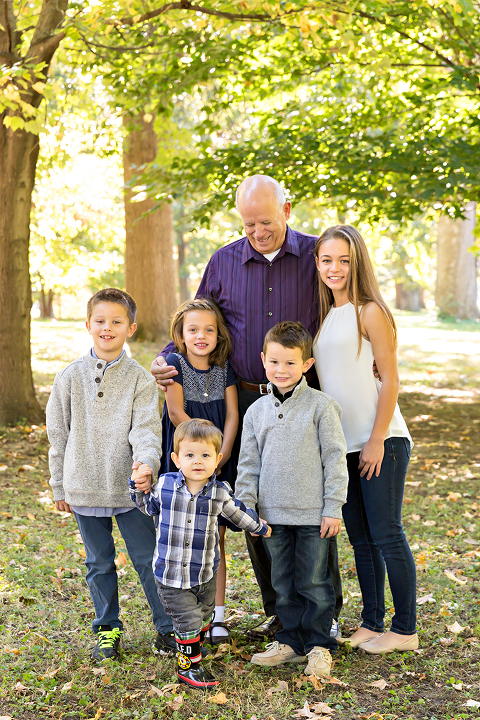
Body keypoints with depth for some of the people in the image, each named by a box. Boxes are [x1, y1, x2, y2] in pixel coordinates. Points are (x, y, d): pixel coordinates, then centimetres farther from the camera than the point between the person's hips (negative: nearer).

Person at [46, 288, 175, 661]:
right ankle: (108, 628, 28)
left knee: (148, 559, 4)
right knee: (99, 562, 13)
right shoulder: (71, 376, 1)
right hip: (84, 487, 2)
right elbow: (59, 433, 7)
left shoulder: (140, 379, -4)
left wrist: (146, 467, -31)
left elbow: (146, 431, -12)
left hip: (129, 486, -2)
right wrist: (59, 486, 9)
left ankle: (168, 627, 19)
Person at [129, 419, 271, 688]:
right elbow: (149, 508, 13)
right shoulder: (164, 485, -9)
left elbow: (237, 512, 15)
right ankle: (189, 664, 16)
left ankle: (194, 646, 44)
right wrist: (139, 486, -3)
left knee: (204, 616, 19)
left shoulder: (220, 492, -8)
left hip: (206, 574, 2)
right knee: (188, 619, -3)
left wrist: (259, 526, 29)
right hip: (171, 574, -2)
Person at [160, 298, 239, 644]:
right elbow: (176, 413, -9)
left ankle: (217, 615, 9)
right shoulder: (175, 363, -5)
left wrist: (222, 454, -13)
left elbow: (232, 415, 0)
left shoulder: (225, 368, 4)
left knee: (215, 539, 4)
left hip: (218, 463, 2)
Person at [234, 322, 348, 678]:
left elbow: (335, 458, -6)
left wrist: (333, 508, -9)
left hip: (313, 514, -4)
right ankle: (291, 641, 26)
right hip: (273, 513, 4)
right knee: (284, 583, 13)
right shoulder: (257, 411, 6)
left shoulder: (320, 406, -6)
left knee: (314, 583, 3)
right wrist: (246, 507, 5)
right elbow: (249, 463, 11)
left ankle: (319, 645, 17)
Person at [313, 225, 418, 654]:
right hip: (342, 444, 7)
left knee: (386, 534, -2)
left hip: (381, 441, -7)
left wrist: (378, 441, -14)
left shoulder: (370, 312, -8)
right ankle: (372, 623, 23)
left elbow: (390, 381, -11)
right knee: (360, 537, 12)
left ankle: (405, 630, 9)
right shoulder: (325, 315, 12)